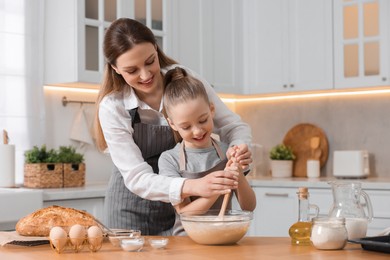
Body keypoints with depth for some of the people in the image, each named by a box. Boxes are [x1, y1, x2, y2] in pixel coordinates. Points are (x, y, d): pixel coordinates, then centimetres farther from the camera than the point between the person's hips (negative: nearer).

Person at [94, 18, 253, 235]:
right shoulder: (112, 108, -20)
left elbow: (234, 125, -10)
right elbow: (137, 178, -24)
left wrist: (240, 148, -34)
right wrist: (194, 186, -42)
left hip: (182, 204, 2)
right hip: (133, 209, -1)